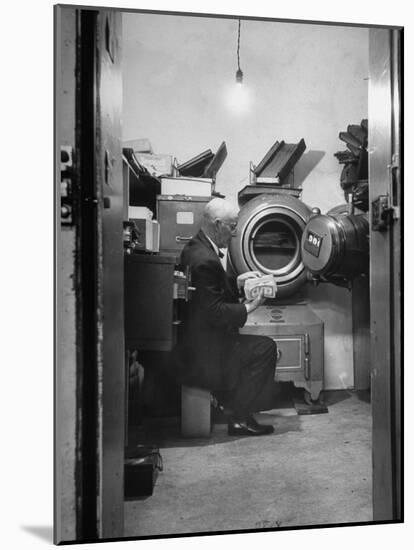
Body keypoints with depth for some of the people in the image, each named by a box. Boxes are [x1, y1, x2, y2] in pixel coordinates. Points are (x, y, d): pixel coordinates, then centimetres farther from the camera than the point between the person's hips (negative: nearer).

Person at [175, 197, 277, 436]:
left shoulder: (195, 247, 7)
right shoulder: (205, 260, -26)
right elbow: (216, 312, -25)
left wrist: (238, 281, 6)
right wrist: (249, 307, -14)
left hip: (195, 342, 11)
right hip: (204, 352, -10)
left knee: (261, 346, 18)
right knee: (265, 347, -6)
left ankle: (239, 410, 26)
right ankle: (241, 418, 5)